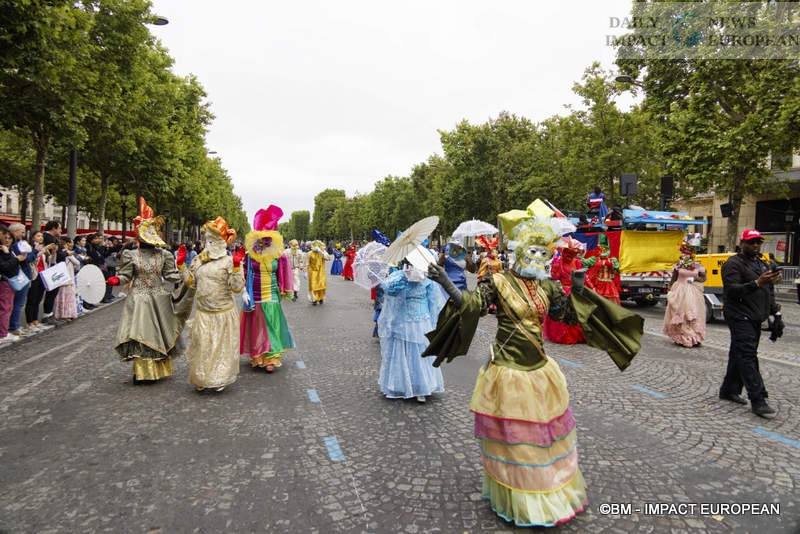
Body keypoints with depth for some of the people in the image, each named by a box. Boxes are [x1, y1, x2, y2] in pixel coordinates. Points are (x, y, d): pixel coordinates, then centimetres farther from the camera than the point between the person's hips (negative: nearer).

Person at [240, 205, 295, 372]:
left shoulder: (278, 256, -1)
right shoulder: (250, 255, -3)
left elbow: (282, 276, 7)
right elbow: (244, 275, 2)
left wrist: (286, 291, 7)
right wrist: (245, 291, -6)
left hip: (271, 296, 0)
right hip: (254, 296, 0)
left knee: (271, 326, 0)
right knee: (256, 327, 9)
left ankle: (270, 358, 6)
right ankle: (256, 356, 23)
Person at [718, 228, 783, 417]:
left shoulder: (763, 265, 19)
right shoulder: (733, 264, -8)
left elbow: (769, 292, 24)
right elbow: (732, 290, -21)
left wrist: (776, 312, 15)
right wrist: (757, 283, -32)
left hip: (755, 319, 8)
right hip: (739, 317, -8)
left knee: (739, 355, 13)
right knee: (748, 356, -11)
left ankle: (729, 390, 23)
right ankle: (757, 400, -12)